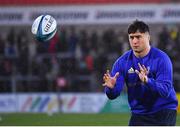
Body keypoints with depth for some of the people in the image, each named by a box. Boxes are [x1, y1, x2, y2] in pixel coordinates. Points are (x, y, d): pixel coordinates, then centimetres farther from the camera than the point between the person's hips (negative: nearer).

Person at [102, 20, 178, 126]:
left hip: (163, 113, -4)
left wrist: (147, 81, -42)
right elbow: (113, 95, -8)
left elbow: (165, 91, -24)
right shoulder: (123, 61, -3)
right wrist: (111, 87, -33)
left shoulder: (161, 58, -15)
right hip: (139, 114, 4)